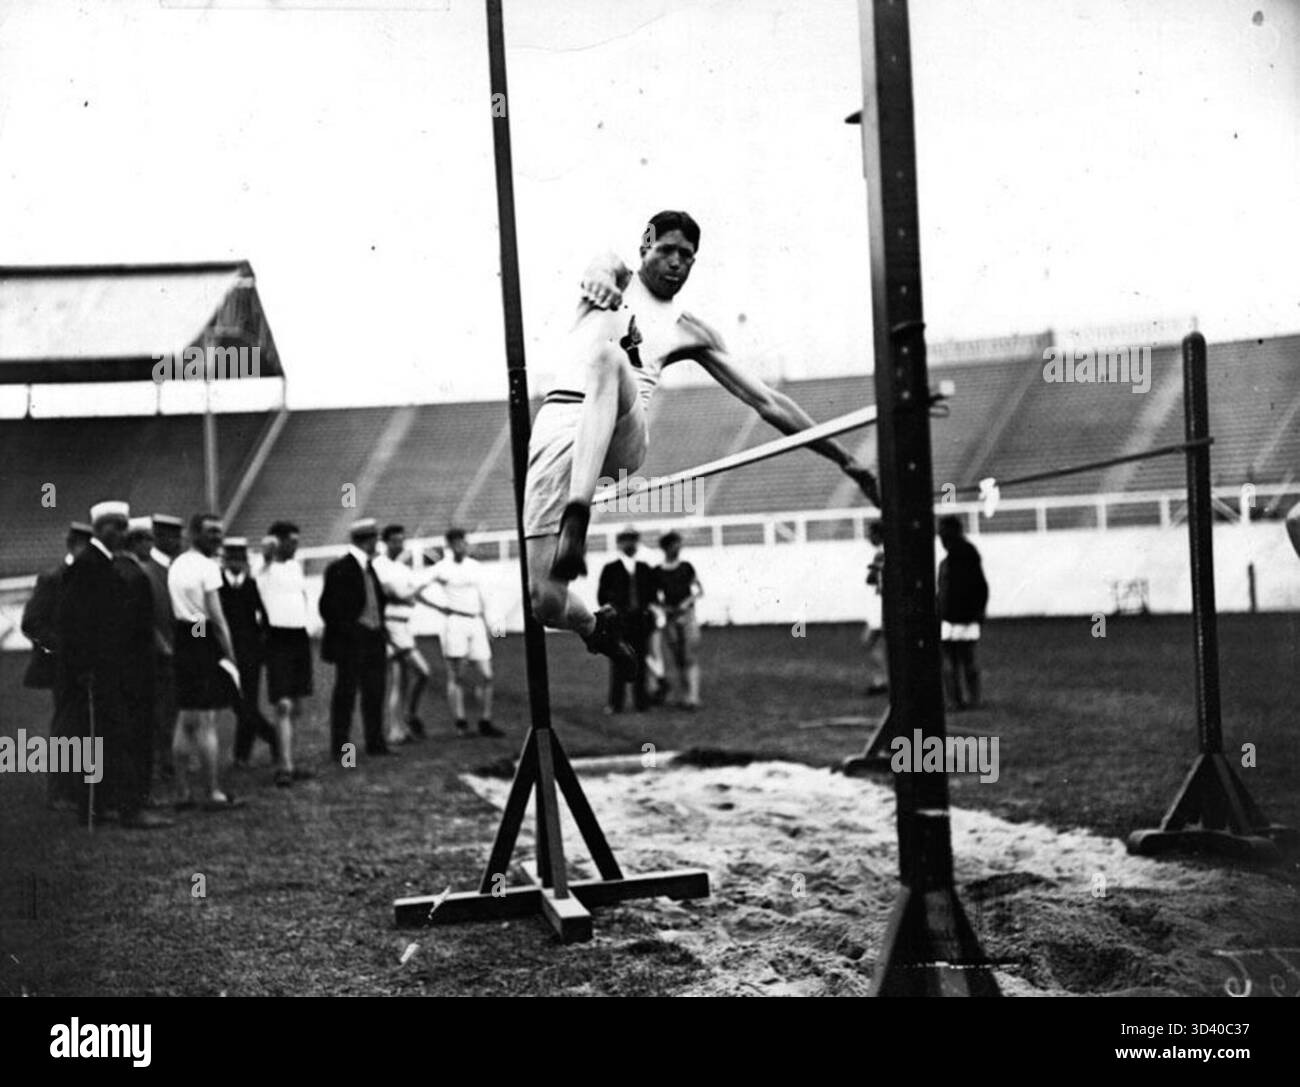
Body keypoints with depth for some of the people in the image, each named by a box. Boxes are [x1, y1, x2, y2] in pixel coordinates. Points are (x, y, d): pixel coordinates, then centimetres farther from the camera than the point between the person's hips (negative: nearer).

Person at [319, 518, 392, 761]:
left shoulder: (368, 567, 12)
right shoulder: (339, 568, -12)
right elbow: (328, 607, -13)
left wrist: (380, 630, 10)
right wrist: (346, 632, -14)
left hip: (373, 642, 8)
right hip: (350, 644, -8)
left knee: (375, 693, 12)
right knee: (345, 694, 0)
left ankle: (375, 743, 21)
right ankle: (339, 748, 7)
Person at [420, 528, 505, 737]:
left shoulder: (475, 567, 14)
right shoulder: (442, 568, -2)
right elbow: (421, 592, -2)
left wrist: (486, 622, 20)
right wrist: (441, 608, -5)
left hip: (476, 622, 5)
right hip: (454, 622, -5)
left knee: (486, 675, 1)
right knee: (456, 677, -3)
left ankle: (485, 722, 8)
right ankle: (460, 723, -1)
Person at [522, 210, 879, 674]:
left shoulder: (688, 331, 23)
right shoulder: (616, 276, 22)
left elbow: (767, 402, 25)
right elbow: (601, 270, -4)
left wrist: (843, 459, 22)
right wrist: (599, 280, -31)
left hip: (626, 432, 0)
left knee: (608, 355, -35)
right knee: (544, 602, -12)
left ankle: (577, 517, -45)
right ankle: (597, 627, 27)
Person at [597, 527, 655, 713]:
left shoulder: (644, 568, 14)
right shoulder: (610, 570, 6)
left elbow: (651, 593, 19)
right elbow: (602, 596, 6)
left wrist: (648, 608, 2)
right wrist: (609, 609, -8)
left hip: (641, 620, 3)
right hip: (619, 621, -3)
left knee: (640, 662, 4)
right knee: (617, 663, -5)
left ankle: (641, 702, 9)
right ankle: (615, 703, -2)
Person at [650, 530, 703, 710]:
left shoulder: (686, 568, 4)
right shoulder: (658, 572, 4)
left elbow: (700, 590, 7)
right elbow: (655, 596, 11)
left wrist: (688, 601, -10)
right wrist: (663, 606, -8)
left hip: (688, 615, -1)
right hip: (670, 617, 1)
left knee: (691, 658, -8)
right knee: (677, 660, 2)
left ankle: (692, 698, -12)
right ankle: (686, 695, 13)